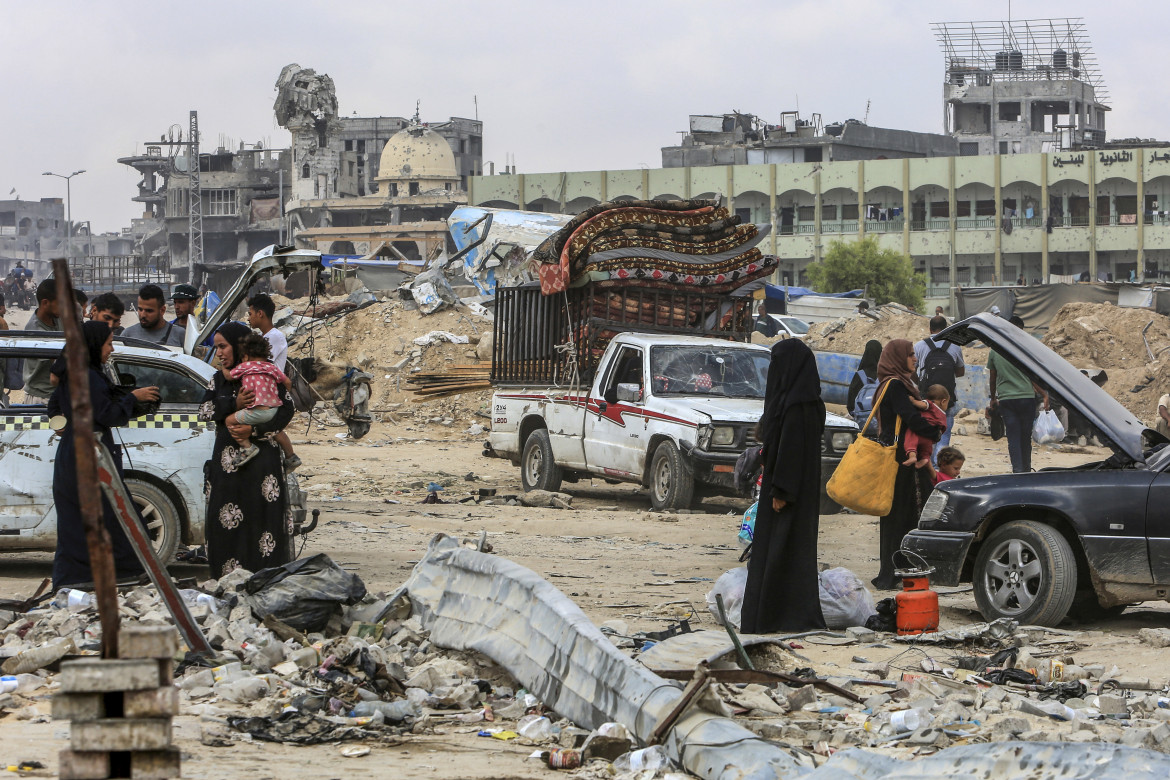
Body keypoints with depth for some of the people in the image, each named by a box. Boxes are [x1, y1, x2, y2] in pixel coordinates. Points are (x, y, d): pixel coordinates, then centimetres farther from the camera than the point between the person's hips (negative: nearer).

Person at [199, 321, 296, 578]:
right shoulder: (219, 378, 14)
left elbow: (286, 409, -10)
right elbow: (205, 410, 1)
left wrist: (255, 429, -20)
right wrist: (234, 404, -15)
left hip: (260, 457, -5)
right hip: (227, 458, 5)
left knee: (261, 515, -7)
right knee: (224, 520, 2)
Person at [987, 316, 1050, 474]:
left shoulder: (994, 351, 4)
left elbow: (992, 378, 12)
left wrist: (993, 398, 24)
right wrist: (1044, 395, 2)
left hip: (1005, 399, 2)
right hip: (1026, 396, -2)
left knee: (1013, 437, 2)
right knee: (1026, 436, 10)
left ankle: (1017, 469, -9)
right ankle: (1026, 468, 20)